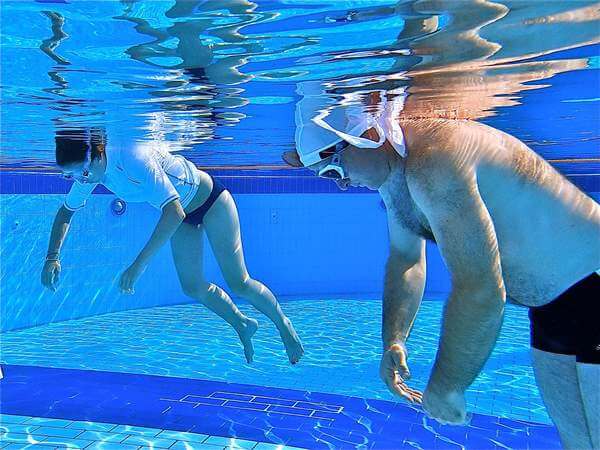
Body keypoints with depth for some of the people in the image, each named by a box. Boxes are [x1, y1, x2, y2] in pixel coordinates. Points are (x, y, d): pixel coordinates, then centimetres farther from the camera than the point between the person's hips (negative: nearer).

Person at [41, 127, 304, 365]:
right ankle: (243, 325, 26)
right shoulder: (88, 169, -13)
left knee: (238, 283, -4)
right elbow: (66, 211, 4)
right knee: (192, 287, 2)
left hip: (209, 199, -7)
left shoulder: (134, 157, -38)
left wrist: (139, 264, -47)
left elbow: (175, 212, -43)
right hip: (183, 212, 7)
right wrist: (52, 257, -8)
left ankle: (283, 324, 21)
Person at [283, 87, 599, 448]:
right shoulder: (391, 174, 0)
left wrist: (445, 387, -22)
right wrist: (394, 340, 0)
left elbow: (481, 292, -34)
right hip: (552, 302, 9)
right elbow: (405, 259, 10)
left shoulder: (433, 163, -32)